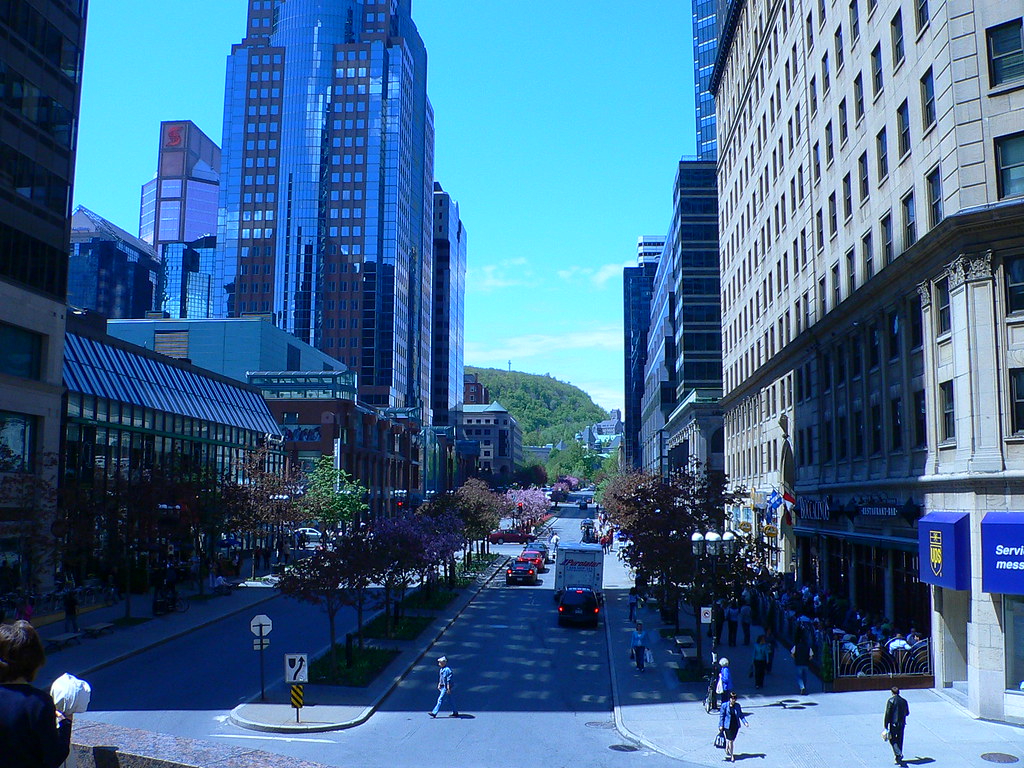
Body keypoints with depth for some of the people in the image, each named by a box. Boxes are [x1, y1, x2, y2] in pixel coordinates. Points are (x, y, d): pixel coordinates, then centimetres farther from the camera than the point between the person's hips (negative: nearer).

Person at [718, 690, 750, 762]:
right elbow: (721, 716, -6)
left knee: (731, 740, 13)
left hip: (735, 726, 4)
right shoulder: (724, 705, -11)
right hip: (728, 726, -4)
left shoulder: (737, 705, 1)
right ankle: (731, 756, 12)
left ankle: (727, 750, 39)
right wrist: (721, 725, -7)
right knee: (730, 740, -2)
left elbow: (741, 715, 8)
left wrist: (745, 722, -5)